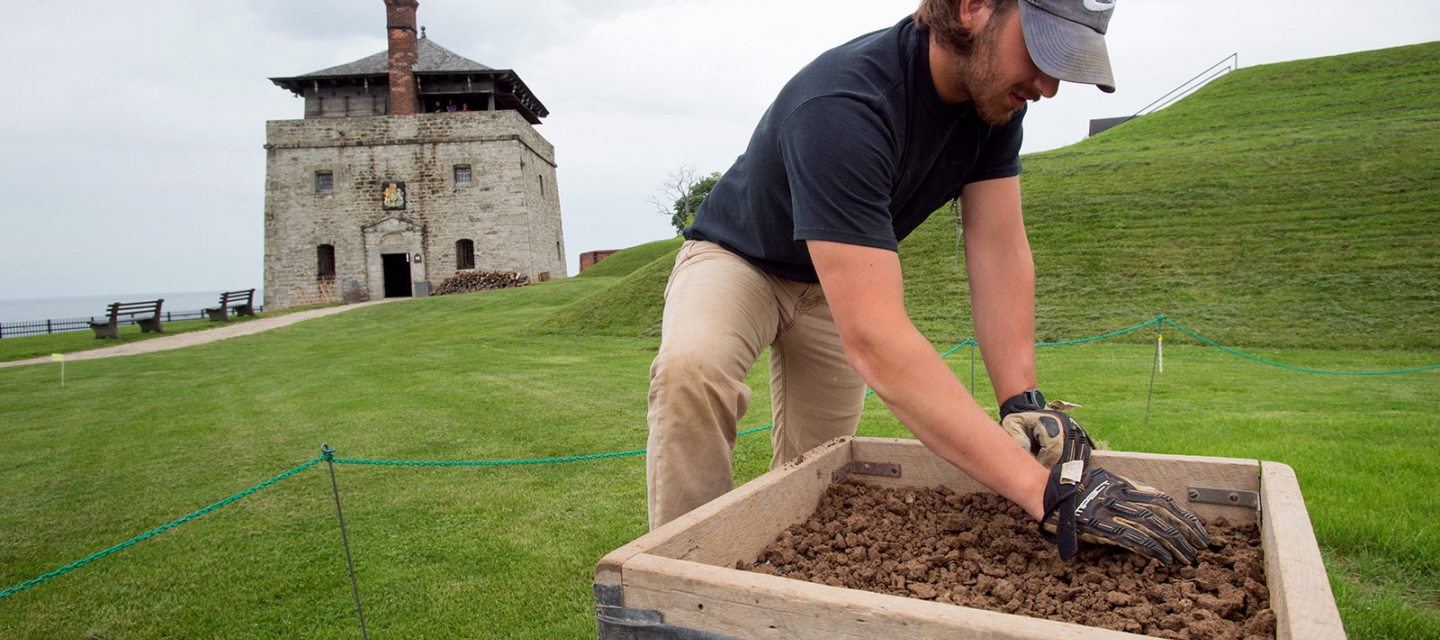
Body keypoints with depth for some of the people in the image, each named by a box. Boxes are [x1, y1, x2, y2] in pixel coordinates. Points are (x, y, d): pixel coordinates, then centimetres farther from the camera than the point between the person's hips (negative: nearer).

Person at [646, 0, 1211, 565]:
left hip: (833, 284, 6)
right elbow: (874, 340, -48)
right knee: (692, 368, -37)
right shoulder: (842, 107, -40)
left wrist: (1022, 401, -30)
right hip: (736, 259, -5)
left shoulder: (995, 89, -15)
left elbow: (1000, 250, -16)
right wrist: (1044, 490, -50)